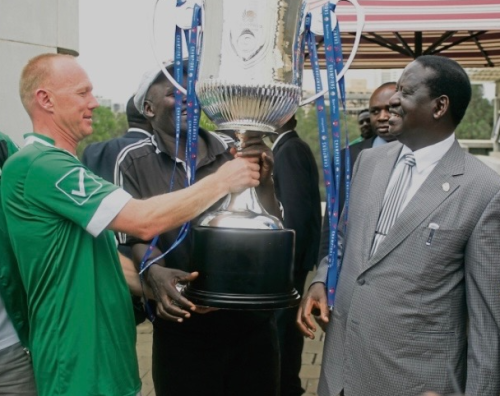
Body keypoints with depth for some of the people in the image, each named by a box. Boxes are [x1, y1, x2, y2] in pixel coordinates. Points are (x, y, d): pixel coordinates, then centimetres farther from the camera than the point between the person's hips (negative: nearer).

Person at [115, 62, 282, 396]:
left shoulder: (234, 152, 3)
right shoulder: (135, 161, -2)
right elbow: (135, 235, -7)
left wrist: (264, 182, -15)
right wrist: (156, 273, -27)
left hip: (252, 320, 3)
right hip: (183, 328, -2)